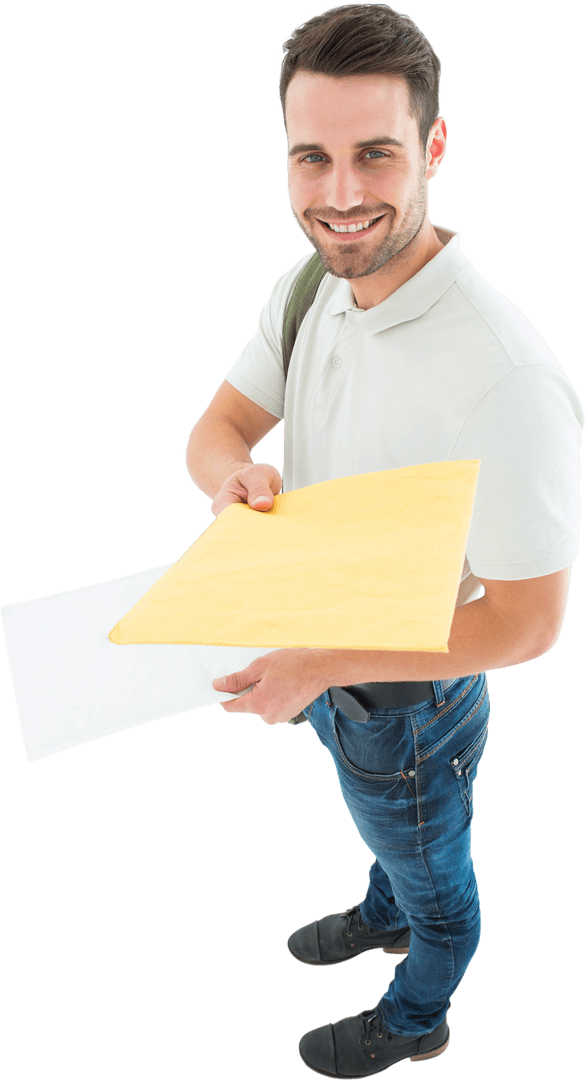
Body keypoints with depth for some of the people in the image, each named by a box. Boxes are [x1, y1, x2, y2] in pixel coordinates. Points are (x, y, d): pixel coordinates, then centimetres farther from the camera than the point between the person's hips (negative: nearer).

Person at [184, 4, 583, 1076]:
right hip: (322, 662, 7)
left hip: (409, 700, -6)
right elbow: (215, 428, -3)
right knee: (383, 828, 36)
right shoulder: (306, 288, -11)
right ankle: (384, 915, 68)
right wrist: (235, 476, -27)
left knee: (433, 872, 25)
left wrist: (322, 666, -31)